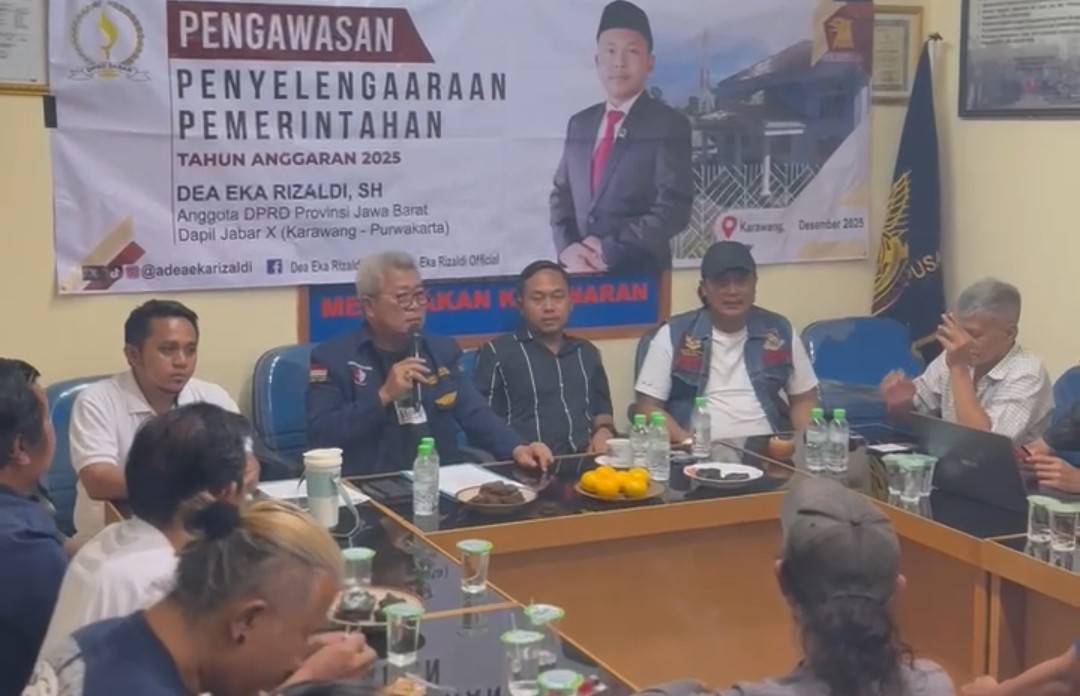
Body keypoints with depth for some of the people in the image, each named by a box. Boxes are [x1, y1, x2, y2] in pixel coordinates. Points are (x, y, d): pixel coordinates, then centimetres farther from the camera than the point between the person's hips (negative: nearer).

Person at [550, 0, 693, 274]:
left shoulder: (669, 125, -4)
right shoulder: (580, 124, 13)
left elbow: (674, 206, -12)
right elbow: (562, 195, 13)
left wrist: (608, 250, -15)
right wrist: (567, 247, -6)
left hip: (640, 274, -4)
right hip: (581, 274, 5)